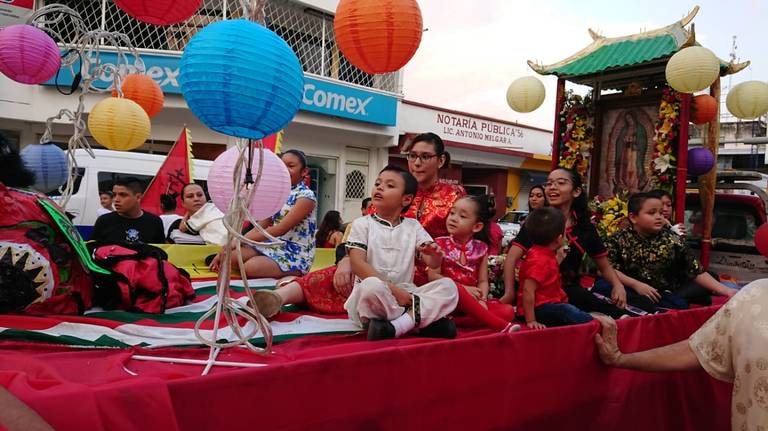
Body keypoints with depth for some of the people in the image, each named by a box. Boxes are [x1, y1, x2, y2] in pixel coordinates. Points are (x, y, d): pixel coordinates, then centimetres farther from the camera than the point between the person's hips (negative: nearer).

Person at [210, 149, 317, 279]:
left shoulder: (306, 196, -11)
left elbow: (281, 229, -20)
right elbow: (259, 227, 8)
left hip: (296, 255, -7)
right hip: (275, 246, 7)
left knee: (251, 266, -31)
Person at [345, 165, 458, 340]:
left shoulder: (413, 226, 12)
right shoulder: (362, 224, 3)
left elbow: (433, 264, 5)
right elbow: (358, 265, -9)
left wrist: (436, 254, -21)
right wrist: (393, 289, -19)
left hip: (406, 294, 4)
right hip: (374, 296, -4)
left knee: (448, 286, -17)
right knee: (372, 286, -37)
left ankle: (396, 326, -30)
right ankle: (424, 320, -20)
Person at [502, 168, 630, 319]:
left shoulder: (585, 227, 6)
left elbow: (604, 266, 16)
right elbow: (512, 257, -14)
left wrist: (617, 285, -6)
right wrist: (510, 292, -29)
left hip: (571, 291, 4)